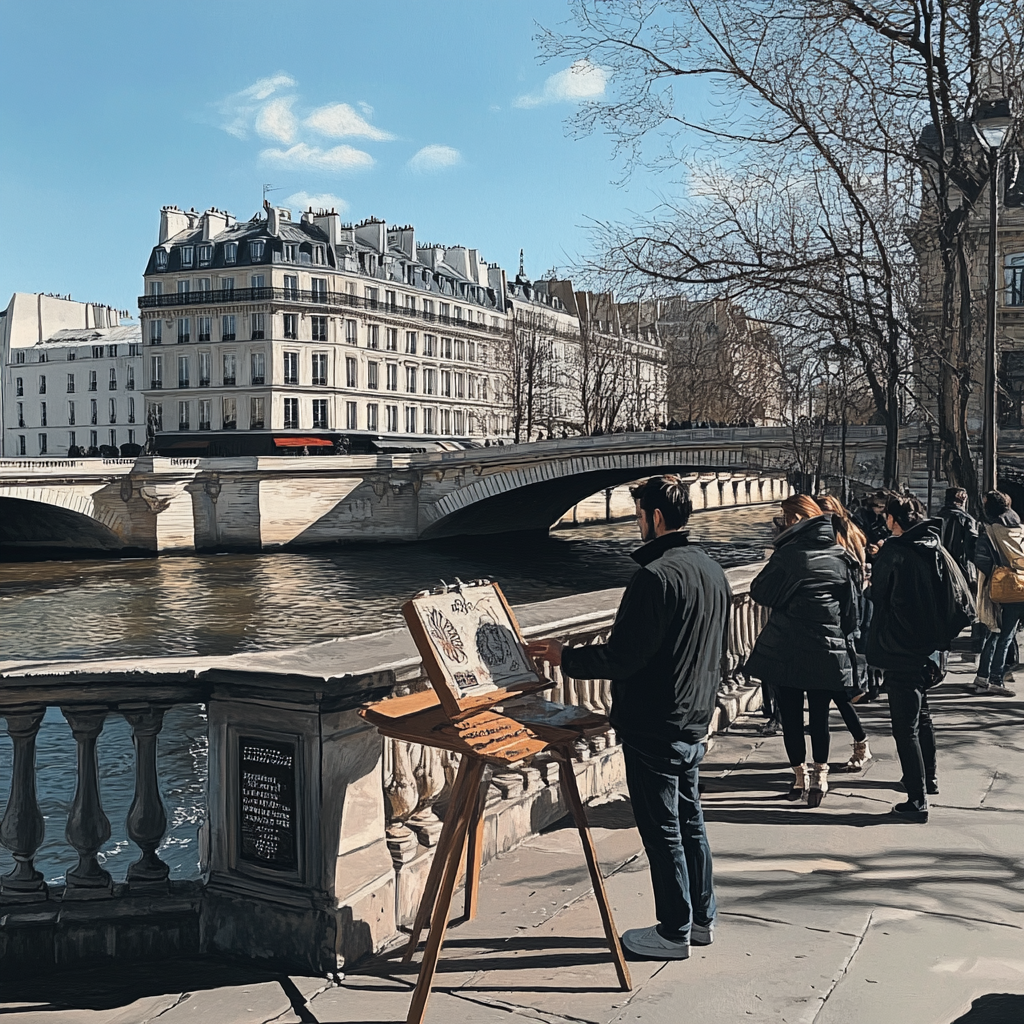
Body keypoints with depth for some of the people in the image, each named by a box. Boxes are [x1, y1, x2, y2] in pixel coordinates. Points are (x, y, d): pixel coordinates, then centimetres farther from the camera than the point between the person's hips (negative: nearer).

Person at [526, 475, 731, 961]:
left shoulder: (656, 575, -22)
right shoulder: (713, 570, 8)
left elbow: (622, 656, -23)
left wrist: (565, 657, -10)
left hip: (654, 728, -9)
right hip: (694, 723, 9)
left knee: (662, 831, 4)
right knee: (690, 821, 19)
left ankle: (674, 932, 16)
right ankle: (701, 918, 30)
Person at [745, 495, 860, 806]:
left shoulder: (788, 554, -12)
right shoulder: (840, 557, 4)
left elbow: (760, 593, -6)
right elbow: (852, 609, 9)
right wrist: (844, 643, 20)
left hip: (786, 651, -4)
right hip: (828, 652, 4)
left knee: (791, 716, 9)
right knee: (819, 716, 13)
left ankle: (800, 775, 17)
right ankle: (820, 776, 18)